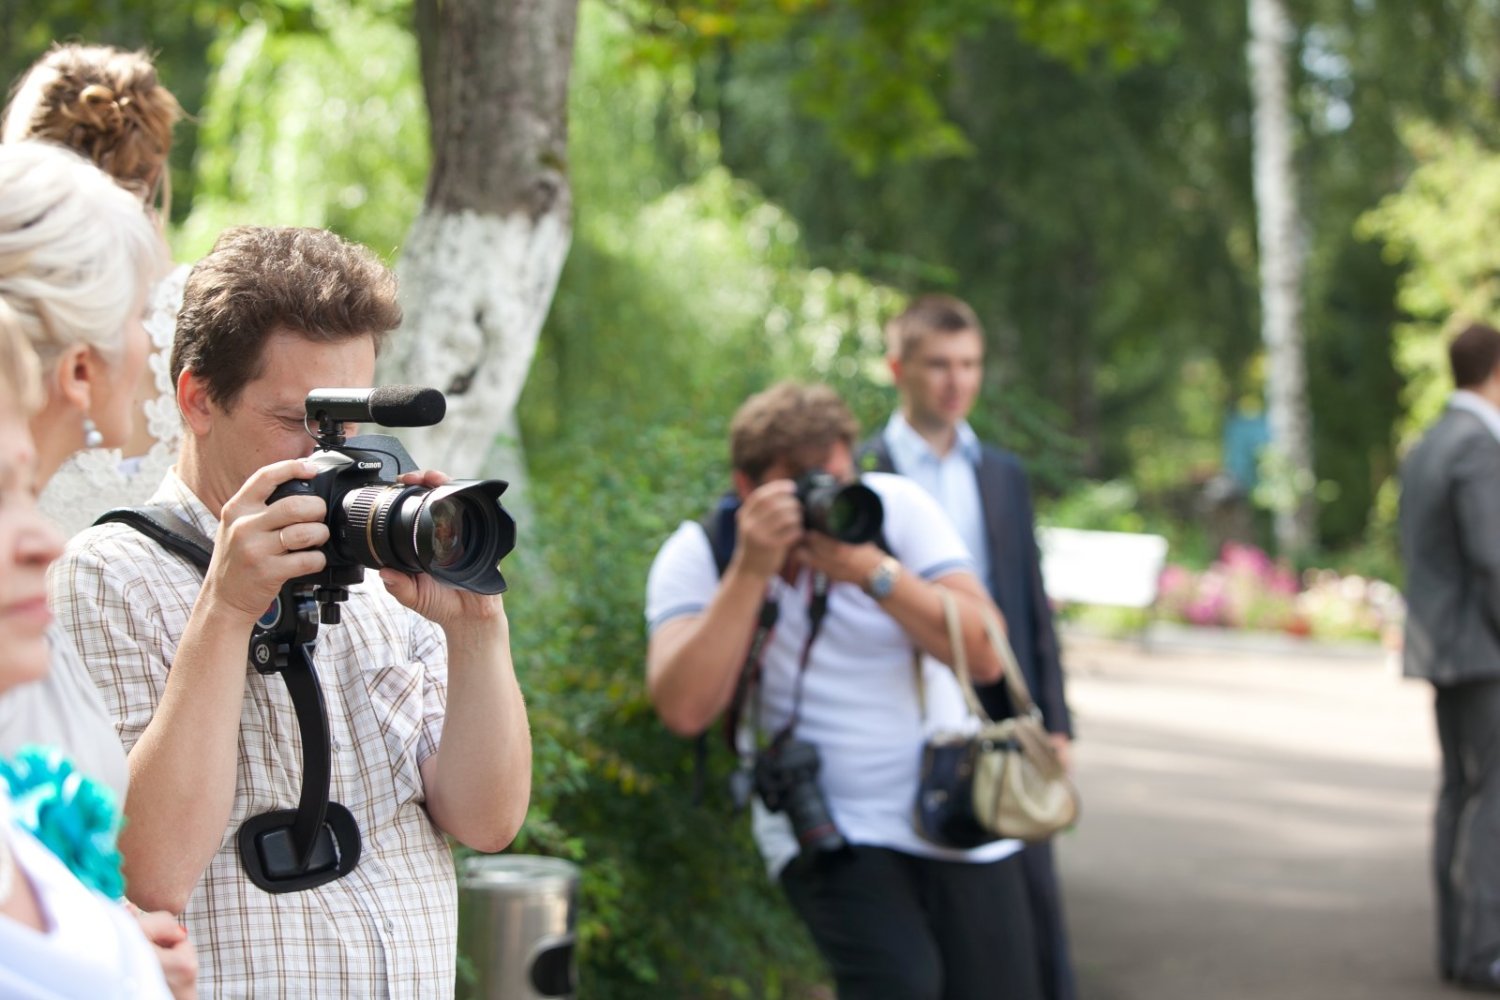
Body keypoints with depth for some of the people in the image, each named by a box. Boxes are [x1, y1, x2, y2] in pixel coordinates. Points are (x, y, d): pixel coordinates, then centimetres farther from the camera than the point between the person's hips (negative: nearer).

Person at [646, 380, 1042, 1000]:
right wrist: (750, 571, -27)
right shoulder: (697, 556, -8)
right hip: (827, 830, -3)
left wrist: (872, 570, -26)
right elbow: (685, 709, -23)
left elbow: (986, 656, -14)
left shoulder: (896, 507, -5)